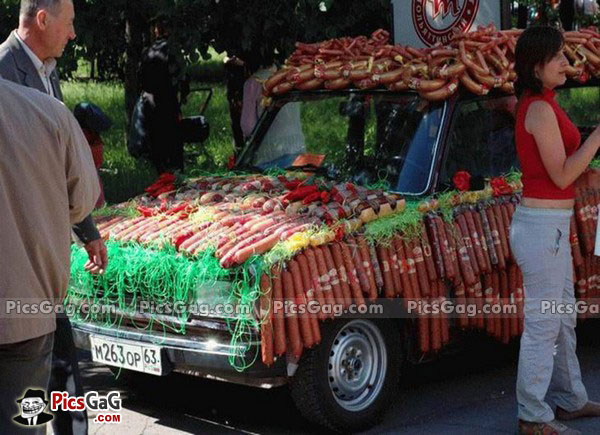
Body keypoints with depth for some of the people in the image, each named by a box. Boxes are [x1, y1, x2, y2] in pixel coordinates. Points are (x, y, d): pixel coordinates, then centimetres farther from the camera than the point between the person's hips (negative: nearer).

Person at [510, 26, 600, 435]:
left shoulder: (538, 104, 12)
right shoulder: (541, 109, -18)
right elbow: (561, 175, -19)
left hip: (552, 223, 10)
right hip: (542, 225, -10)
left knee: (564, 319, 20)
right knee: (543, 324, -2)